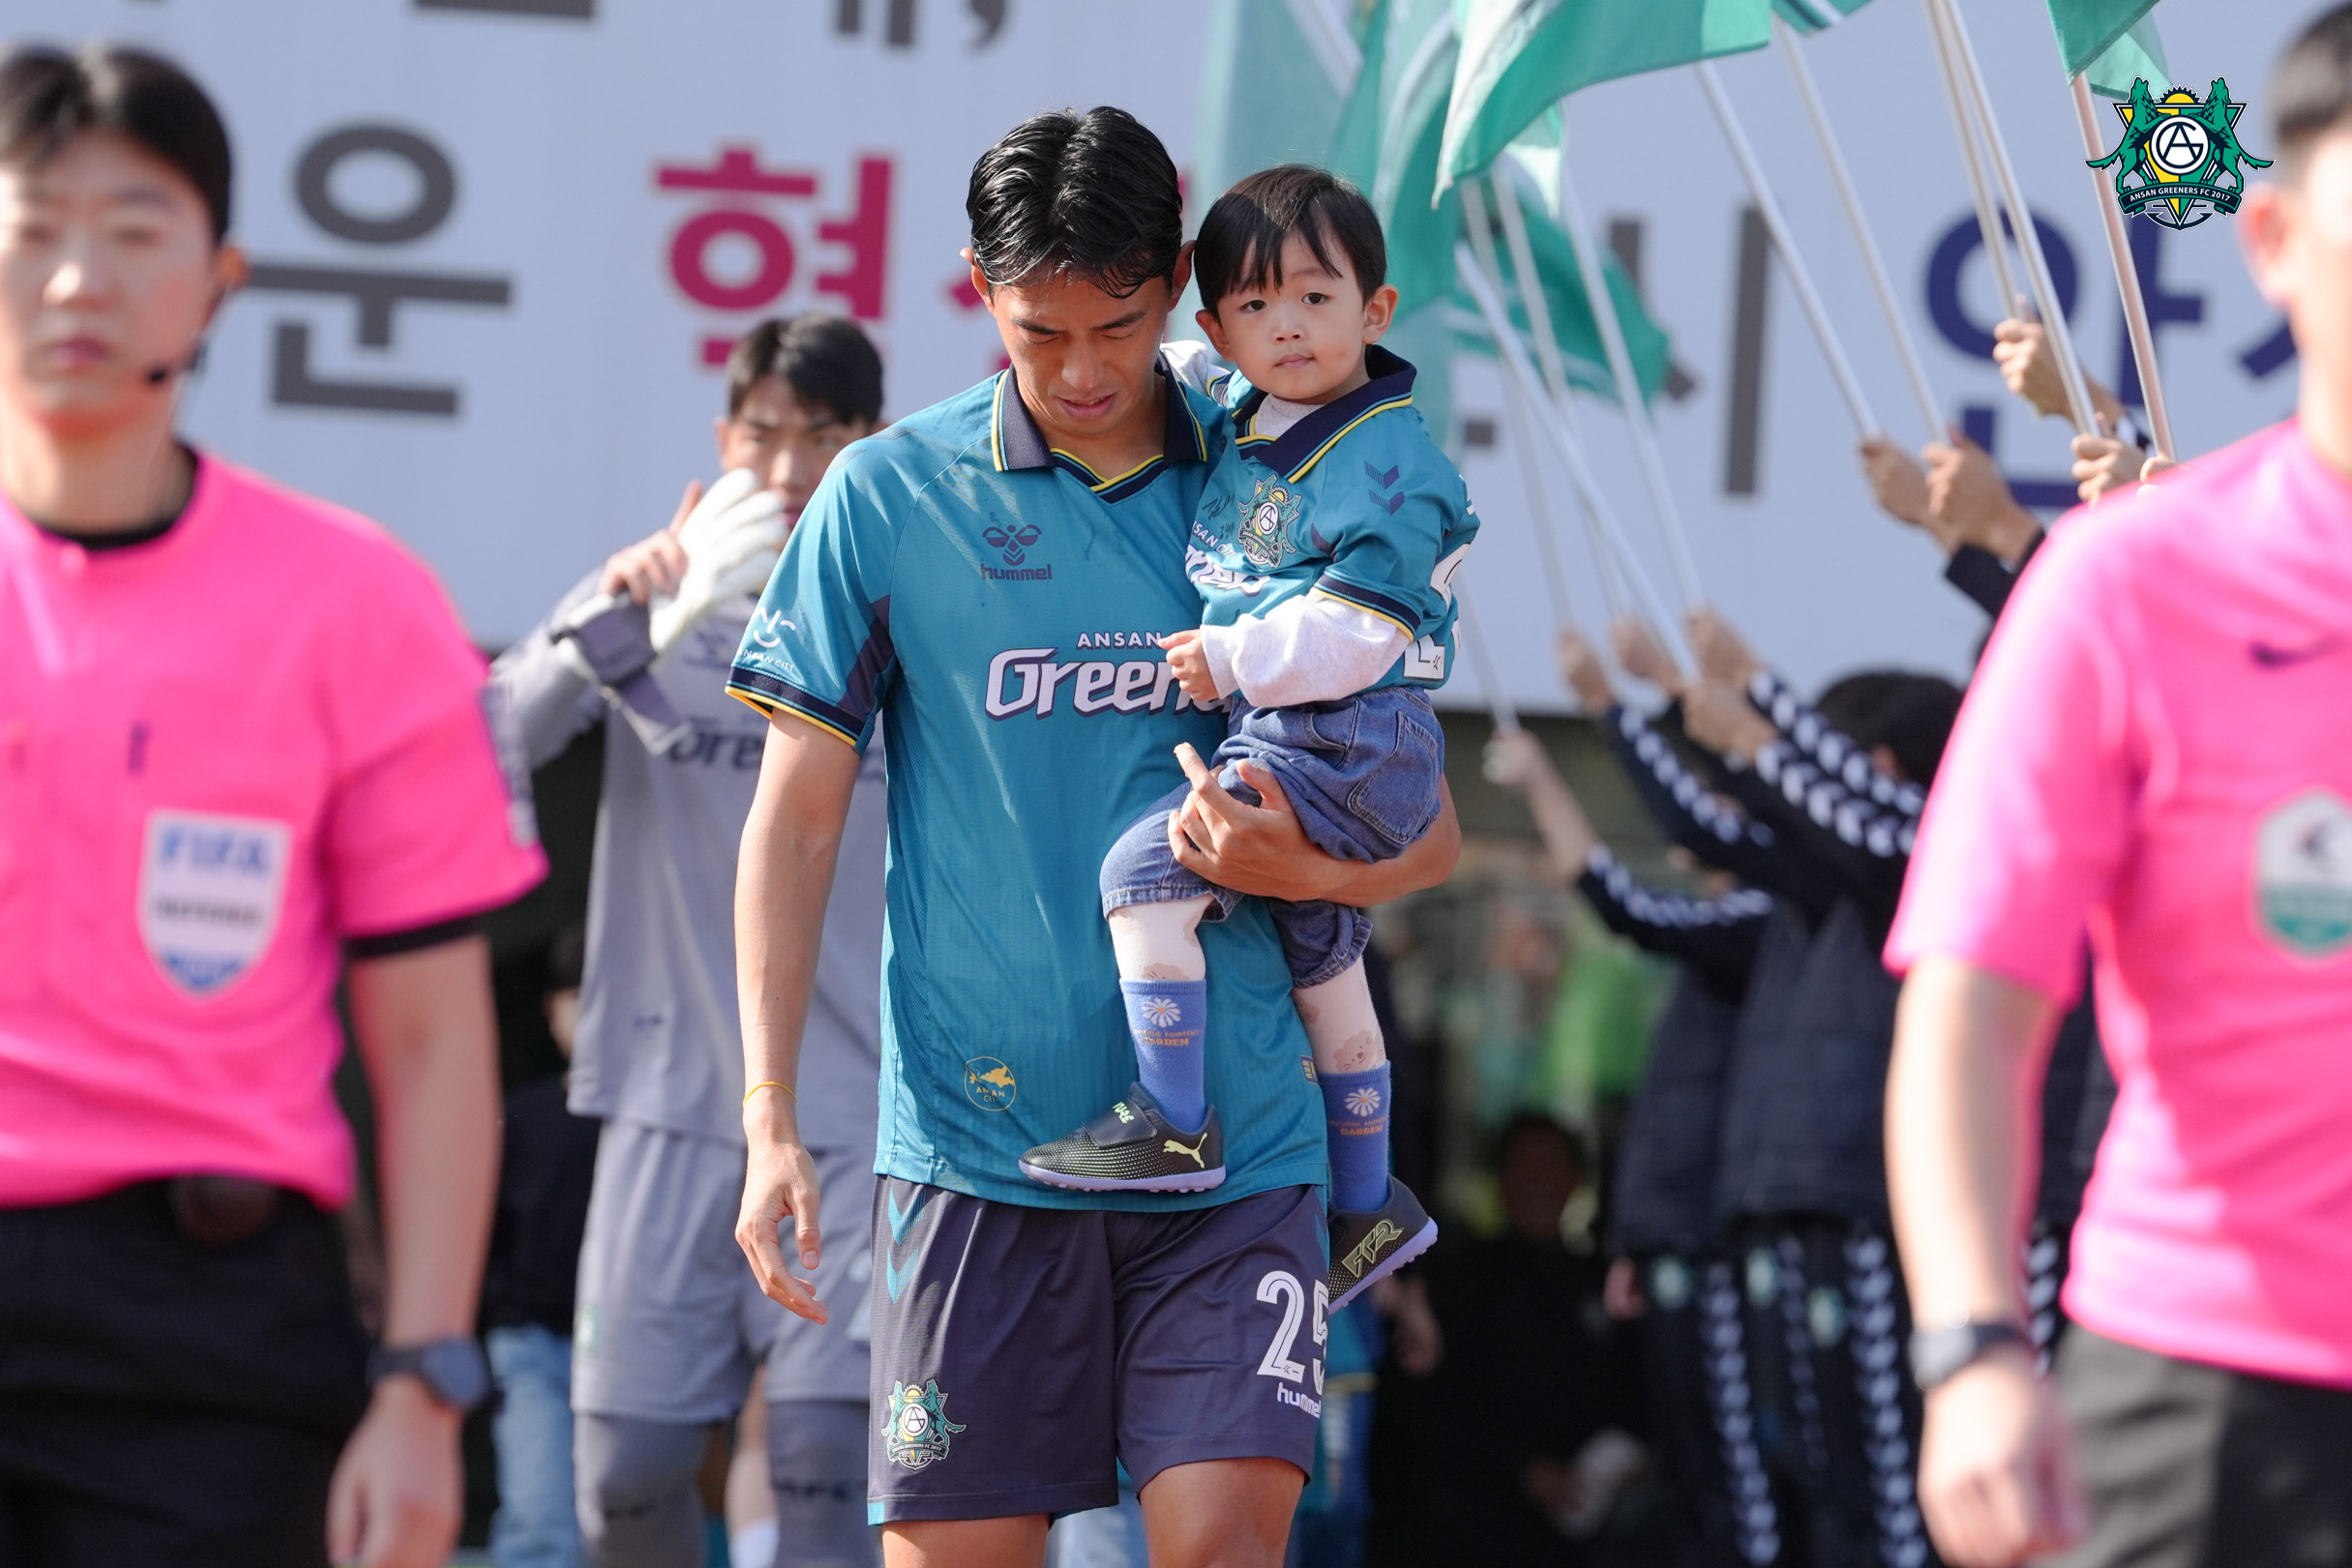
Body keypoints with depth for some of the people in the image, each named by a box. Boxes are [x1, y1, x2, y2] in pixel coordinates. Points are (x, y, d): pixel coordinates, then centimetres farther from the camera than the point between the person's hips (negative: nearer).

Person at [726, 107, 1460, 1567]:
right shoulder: (886, 498, 3)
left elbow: (1431, 834, 11)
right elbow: (796, 822, 5)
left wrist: (1301, 869, -11)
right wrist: (771, 1120, -4)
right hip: (977, 1136, 0)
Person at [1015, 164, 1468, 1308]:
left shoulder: (1387, 464, -16)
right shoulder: (1237, 419, 8)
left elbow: (1355, 632, -23)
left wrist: (1236, 660, -21)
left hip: (1343, 741, -10)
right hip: (1282, 742, 10)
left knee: (1147, 869, -21)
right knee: (1322, 965, 21)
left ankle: (1173, 1124, -18)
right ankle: (1366, 1203, 36)